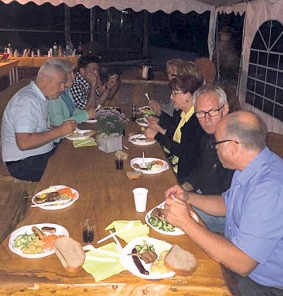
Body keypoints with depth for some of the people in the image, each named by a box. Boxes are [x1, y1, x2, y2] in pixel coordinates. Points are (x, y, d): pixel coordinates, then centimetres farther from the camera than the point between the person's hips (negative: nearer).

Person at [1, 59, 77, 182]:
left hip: (40, 155, 9)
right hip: (24, 164, -9)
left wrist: (65, 129, 1)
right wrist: (59, 131, -24)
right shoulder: (27, 100, -20)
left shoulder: (38, 97, 11)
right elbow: (24, 143, -29)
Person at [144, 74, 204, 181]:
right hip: (171, 160, 8)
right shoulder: (180, 113, 8)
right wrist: (162, 131, 1)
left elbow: (184, 151, -22)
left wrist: (157, 136, -15)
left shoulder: (199, 119, -19)